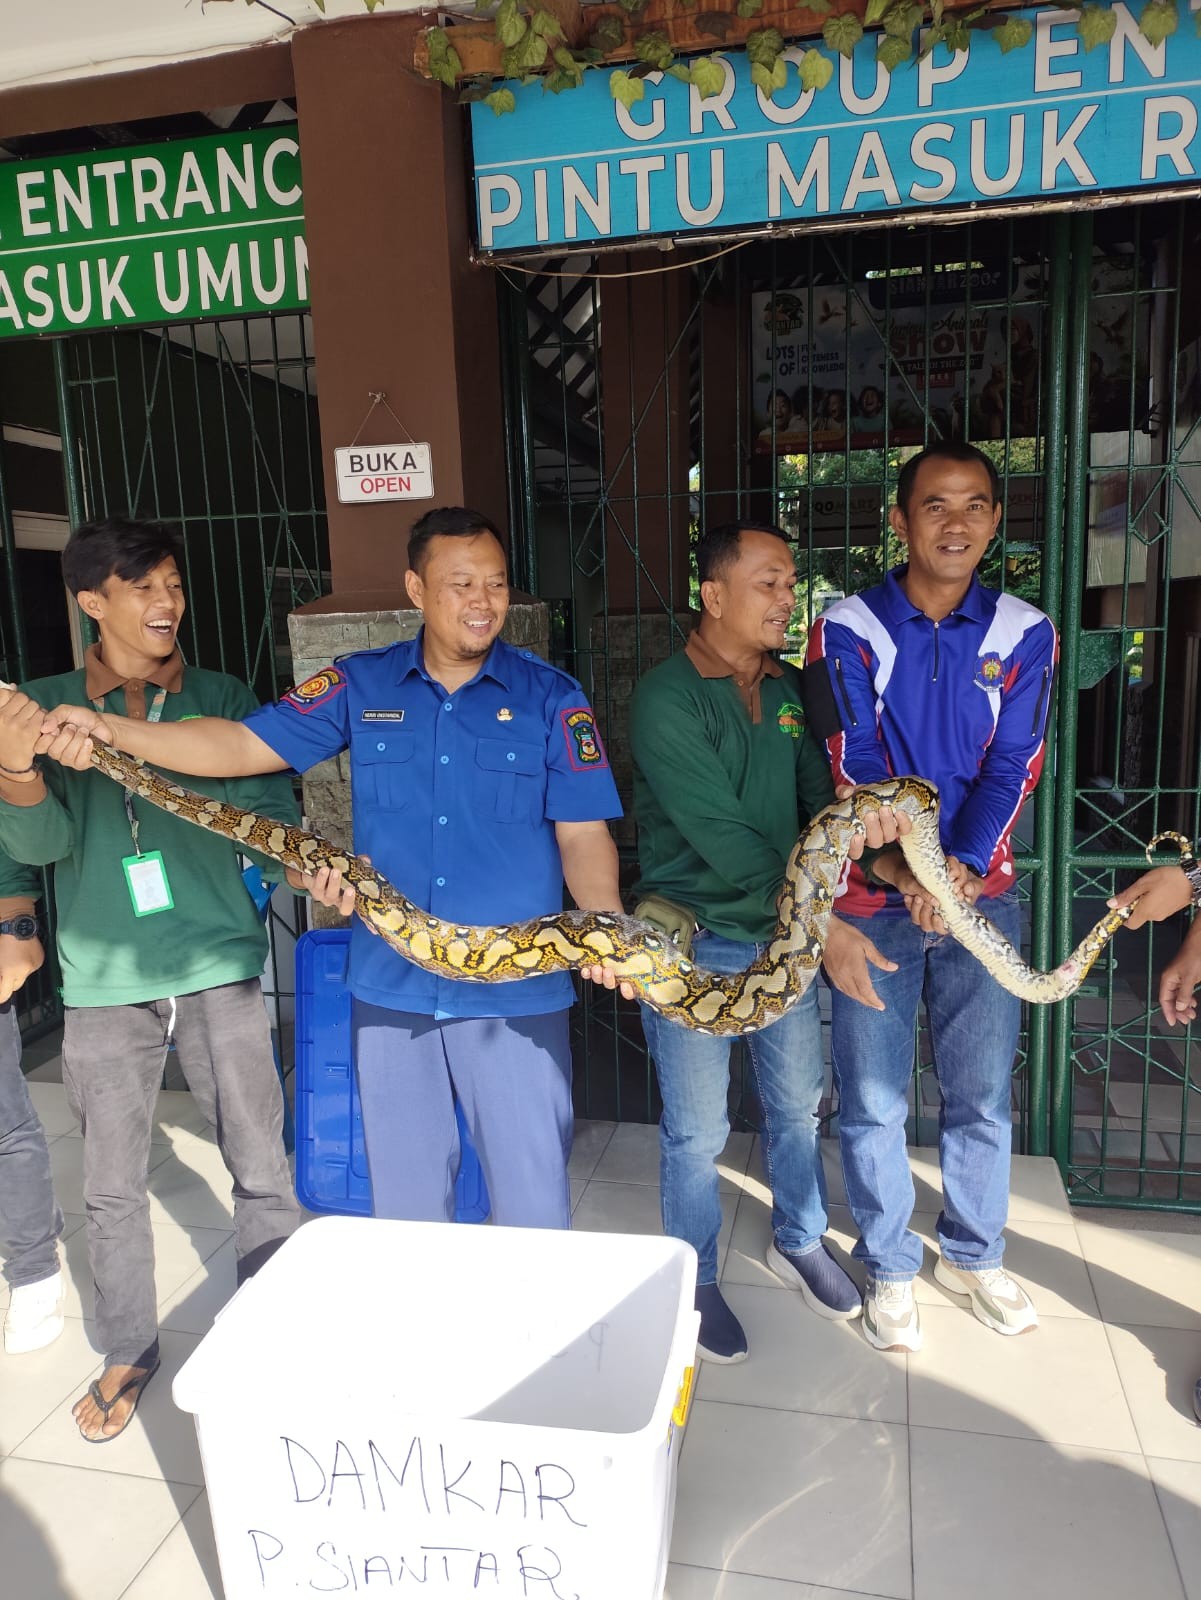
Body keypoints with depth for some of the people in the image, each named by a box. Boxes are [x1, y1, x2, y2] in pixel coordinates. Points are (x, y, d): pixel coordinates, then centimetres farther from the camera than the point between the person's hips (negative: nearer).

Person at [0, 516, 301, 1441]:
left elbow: (271, 815, -2)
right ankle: (128, 1354, 35)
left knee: (263, 1172, 6)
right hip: (103, 980, 1)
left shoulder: (223, 701, 2)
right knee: (112, 1186, 14)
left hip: (217, 966, 0)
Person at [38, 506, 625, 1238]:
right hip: (391, 987, 3)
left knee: (531, 1195, 12)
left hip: (516, 992, -2)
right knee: (404, 1197, 20)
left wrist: (607, 927, -24)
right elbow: (243, 745, 0)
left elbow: (583, 834, -7)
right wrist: (112, 729, -12)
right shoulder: (361, 686, 2)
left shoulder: (551, 697, -4)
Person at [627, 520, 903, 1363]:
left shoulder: (792, 689, 3)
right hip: (695, 940, -6)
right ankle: (697, 1282, 33)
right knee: (697, 1130, 10)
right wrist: (824, 926, -28)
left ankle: (799, 1242, 46)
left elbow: (821, 792, -1)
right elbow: (721, 836, -25)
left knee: (798, 1104, 21)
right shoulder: (667, 698, -18)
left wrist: (859, 815, -25)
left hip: (787, 930, 6)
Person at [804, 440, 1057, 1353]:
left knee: (982, 1092, 14)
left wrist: (962, 867, -19)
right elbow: (856, 766, -12)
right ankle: (890, 1268, 28)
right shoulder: (849, 631, -5)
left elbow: (1013, 767, -5)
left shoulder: (1024, 634, 2)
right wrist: (902, 870, -24)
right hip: (874, 898, -2)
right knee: (873, 1100, 7)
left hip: (982, 892, 2)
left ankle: (973, 1254, 36)